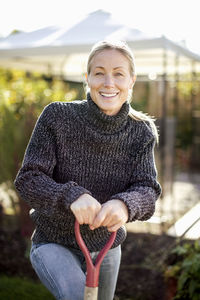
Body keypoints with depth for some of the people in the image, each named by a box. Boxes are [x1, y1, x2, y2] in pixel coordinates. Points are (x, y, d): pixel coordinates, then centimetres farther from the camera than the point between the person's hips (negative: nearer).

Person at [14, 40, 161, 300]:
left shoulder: (141, 132, -10)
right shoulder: (57, 116, -18)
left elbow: (147, 190, -18)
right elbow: (28, 179, -20)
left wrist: (124, 204, -42)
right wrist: (72, 195, -40)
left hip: (106, 247, 4)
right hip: (53, 242, -3)